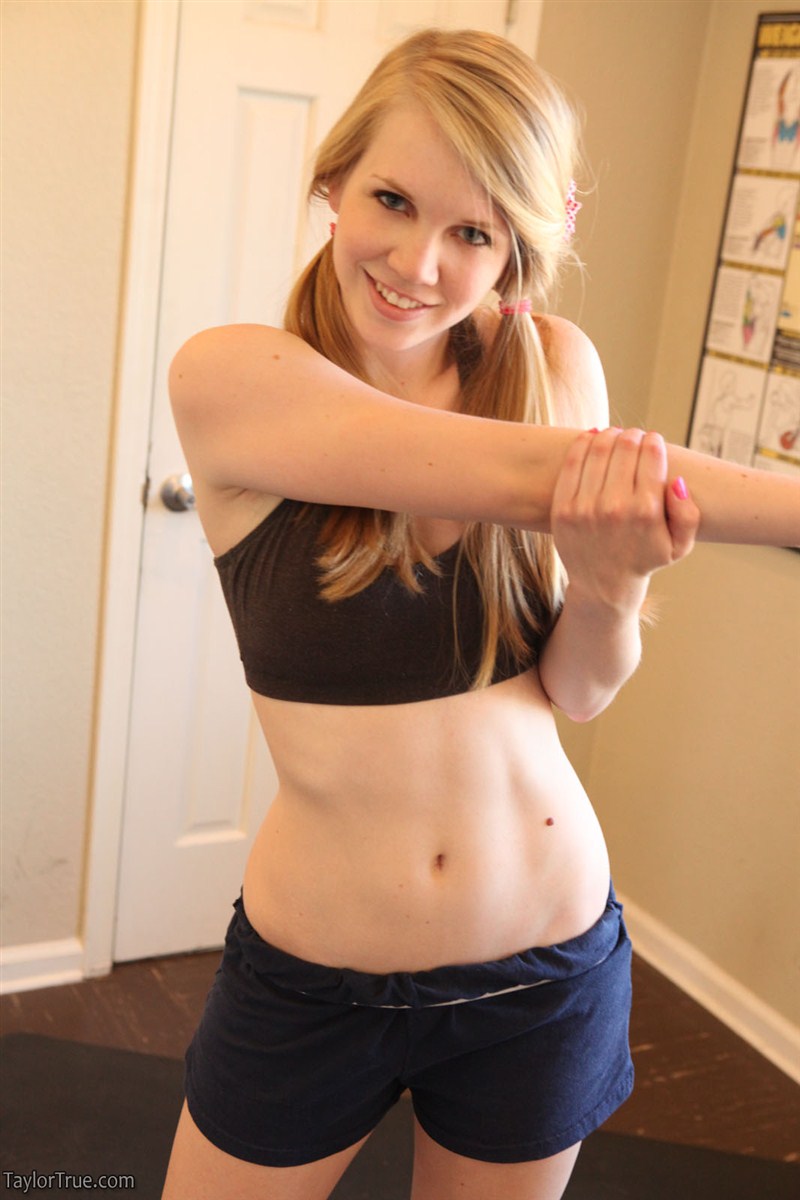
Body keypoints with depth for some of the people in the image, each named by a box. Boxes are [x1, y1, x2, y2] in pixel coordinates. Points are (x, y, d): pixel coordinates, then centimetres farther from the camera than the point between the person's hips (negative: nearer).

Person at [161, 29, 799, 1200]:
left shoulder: (555, 365, -7)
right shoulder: (230, 376, -16)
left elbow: (576, 691, -7)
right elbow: (531, 474, -27)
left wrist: (614, 579, -27)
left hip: (552, 964, 3)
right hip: (314, 973, -2)